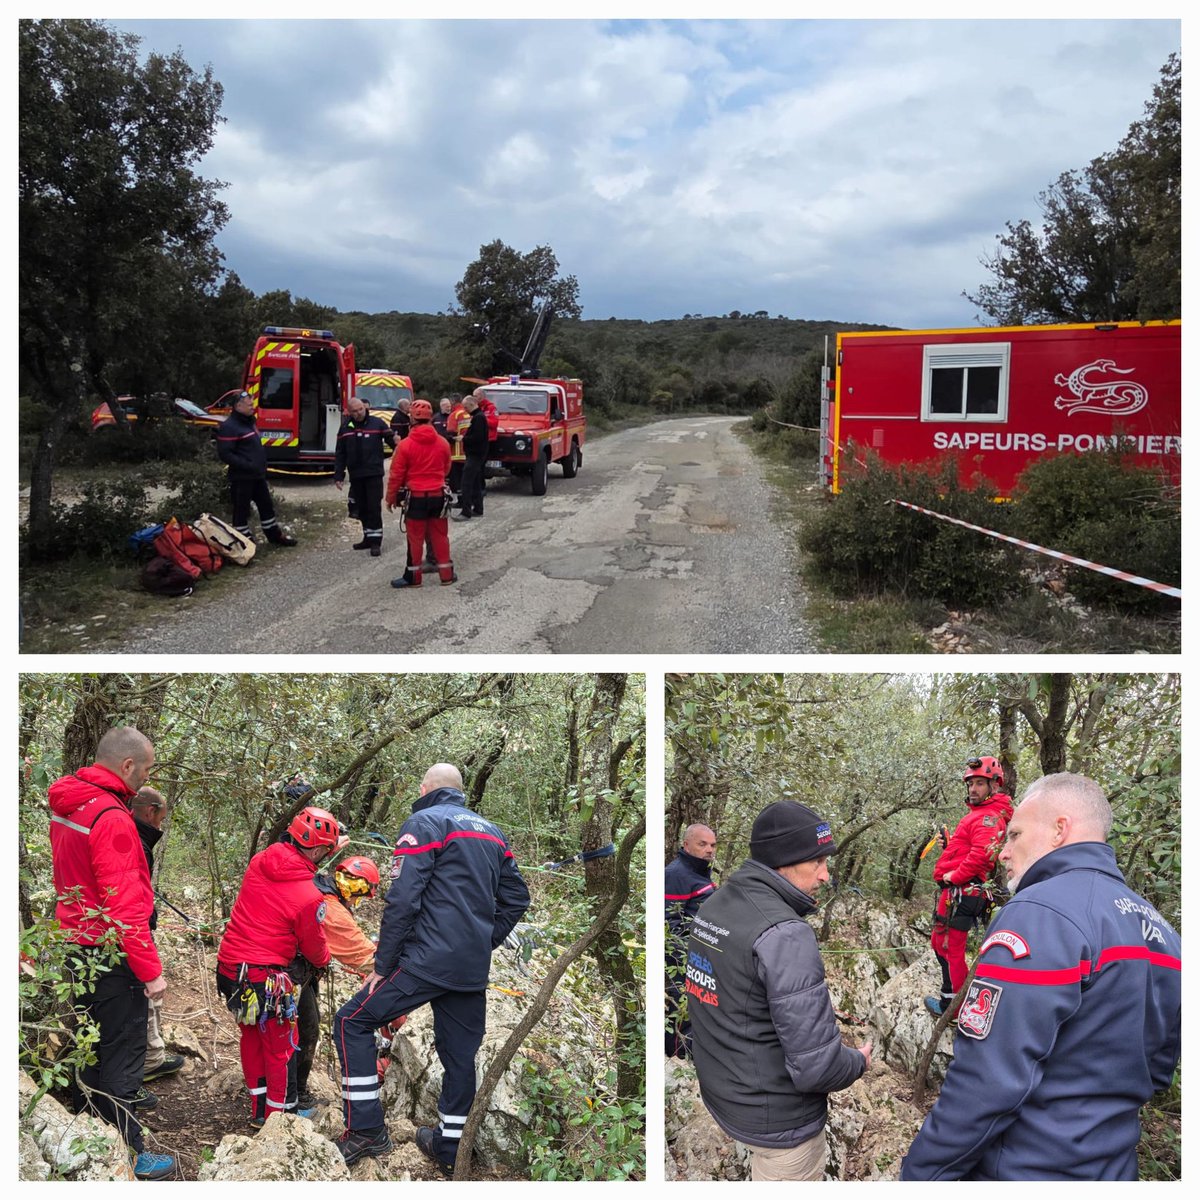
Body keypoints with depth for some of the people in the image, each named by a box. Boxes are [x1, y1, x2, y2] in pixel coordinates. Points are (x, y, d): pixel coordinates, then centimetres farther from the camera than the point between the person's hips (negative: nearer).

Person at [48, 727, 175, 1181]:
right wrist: (150, 970, -19)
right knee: (122, 1053, 3)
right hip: (110, 955, -9)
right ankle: (127, 1155, 13)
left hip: (74, 945, 9)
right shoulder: (111, 817, -24)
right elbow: (125, 905, -25)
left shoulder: (64, 807, 6)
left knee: (91, 1048, 21)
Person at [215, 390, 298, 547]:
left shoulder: (249, 421, 14)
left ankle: (274, 535, 28)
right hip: (241, 477, -9)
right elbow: (225, 454, -21)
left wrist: (262, 463, 14)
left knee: (266, 505, 16)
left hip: (258, 475, 9)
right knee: (242, 509, 1)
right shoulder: (229, 427, -16)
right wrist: (246, 465, -23)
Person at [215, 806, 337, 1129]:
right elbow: (314, 947, -5)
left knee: (251, 1036, 23)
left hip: (229, 966, 7)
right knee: (280, 1048, 12)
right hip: (265, 978, -7)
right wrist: (325, 961, 18)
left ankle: (257, 1109, 35)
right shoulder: (310, 897, -21)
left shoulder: (259, 861, -4)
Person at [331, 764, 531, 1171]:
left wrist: (382, 964, -8)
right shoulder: (492, 831, 16)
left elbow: (402, 900, -14)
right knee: (460, 1053, 16)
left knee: (353, 1022, 5)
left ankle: (366, 1129, 4)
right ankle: (447, 1147, 26)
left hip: (429, 959, -7)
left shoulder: (423, 823, -5)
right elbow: (516, 898, 17)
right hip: (474, 969, 7)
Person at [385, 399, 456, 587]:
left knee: (415, 538, 5)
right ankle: (446, 574, 17)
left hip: (416, 497, -3)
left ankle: (413, 577, 11)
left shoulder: (405, 445, -12)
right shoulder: (442, 443, 0)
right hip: (438, 496, 3)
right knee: (440, 536, 12)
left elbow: (396, 475, -7)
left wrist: (391, 498, 4)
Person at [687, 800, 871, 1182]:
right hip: (778, 1117, -8)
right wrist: (859, 1061, -8)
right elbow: (814, 1065, -28)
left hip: (721, 1093, 8)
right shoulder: (784, 935, -28)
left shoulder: (713, 906, -2)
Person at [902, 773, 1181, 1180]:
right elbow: (1158, 1067, 15)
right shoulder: (1157, 925, 6)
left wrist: (918, 1174, -17)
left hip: (1025, 1170, -8)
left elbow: (986, 1085, -26)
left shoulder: (1038, 914, -21)